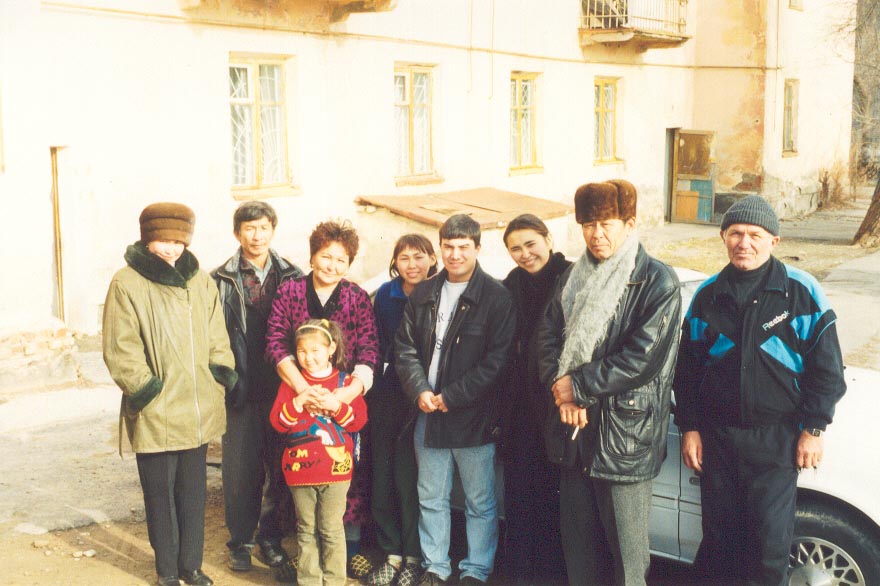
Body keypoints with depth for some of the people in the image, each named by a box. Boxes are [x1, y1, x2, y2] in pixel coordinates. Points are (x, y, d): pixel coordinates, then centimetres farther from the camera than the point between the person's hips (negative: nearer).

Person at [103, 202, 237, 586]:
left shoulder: (200, 281, 7)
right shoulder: (127, 284, -8)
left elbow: (216, 337, 14)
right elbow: (120, 352, -10)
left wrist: (223, 374, 3)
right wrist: (145, 388, -15)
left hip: (198, 410, 4)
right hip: (155, 414, -4)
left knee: (193, 492, 14)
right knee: (160, 494, 8)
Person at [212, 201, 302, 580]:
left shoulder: (291, 277, 6)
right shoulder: (221, 281, 0)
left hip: (281, 389, 2)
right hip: (242, 391, -2)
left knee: (280, 467, 8)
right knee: (240, 468, 5)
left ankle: (270, 540, 23)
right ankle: (240, 540, 22)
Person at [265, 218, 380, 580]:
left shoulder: (358, 299, 5)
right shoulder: (289, 292, 4)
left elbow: (369, 353, -3)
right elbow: (276, 344, -5)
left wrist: (346, 393, -20)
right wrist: (305, 390, -18)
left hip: (347, 401, 1)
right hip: (299, 399, 0)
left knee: (353, 473, 2)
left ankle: (352, 545, 19)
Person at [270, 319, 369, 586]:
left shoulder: (344, 381, 3)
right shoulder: (291, 382, 4)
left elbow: (359, 419, -3)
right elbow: (277, 421, -4)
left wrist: (337, 406, -18)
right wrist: (299, 401, -18)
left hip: (335, 468, -1)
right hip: (300, 468, 1)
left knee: (332, 531, 4)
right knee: (306, 531, 11)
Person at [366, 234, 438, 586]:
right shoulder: (385, 295, 4)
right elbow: (380, 345, 10)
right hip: (388, 395, 3)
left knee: (410, 478, -1)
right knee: (383, 474, 5)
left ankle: (413, 557, 14)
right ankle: (391, 552, 18)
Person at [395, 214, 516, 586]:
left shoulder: (496, 297, -7)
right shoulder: (422, 295, 9)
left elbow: (496, 360, -12)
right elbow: (405, 348, 8)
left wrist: (450, 397, -13)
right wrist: (419, 391, -8)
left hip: (474, 416, -4)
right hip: (428, 414, 5)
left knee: (479, 501, 5)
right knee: (431, 498, 13)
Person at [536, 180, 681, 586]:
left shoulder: (657, 282, -8)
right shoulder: (572, 279, 12)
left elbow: (642, 357, -16)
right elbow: (547, 337, 6)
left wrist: (578, 385, -13)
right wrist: (562, 392, -11)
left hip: (625, 434, -6)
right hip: (574, 431, 6)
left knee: (625, 553, 3)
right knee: (578, 542, 16)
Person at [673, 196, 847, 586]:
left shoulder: (802, 291, -6)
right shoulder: (707, 295, 4)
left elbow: (826, 367, -2)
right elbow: (687, 368, 10)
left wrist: (813, 428, -4)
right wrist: (689, 427, 7)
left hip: (776, 436, -3)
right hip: (717, 434, 3)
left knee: (771, 538, -1)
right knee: (719, 531, 10)